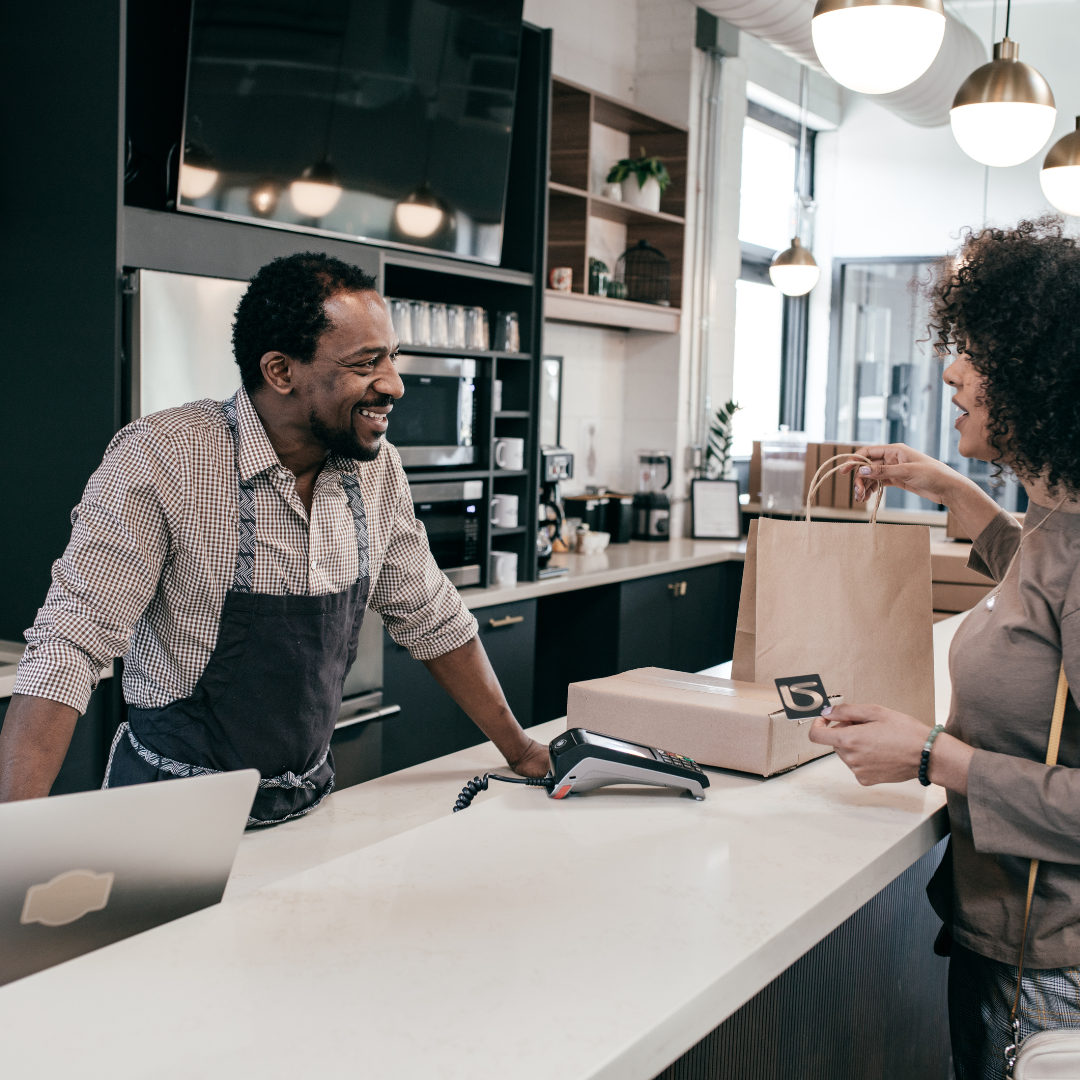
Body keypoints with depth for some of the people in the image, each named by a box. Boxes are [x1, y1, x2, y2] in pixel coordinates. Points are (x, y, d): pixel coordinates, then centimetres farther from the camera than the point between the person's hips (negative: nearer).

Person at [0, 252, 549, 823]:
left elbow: (430, 617, 13)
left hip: (310, 798, 5)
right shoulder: (160, 458, -18)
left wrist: (517, 749, 16)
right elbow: (70, 645, -21)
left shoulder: (376, 468, 0)